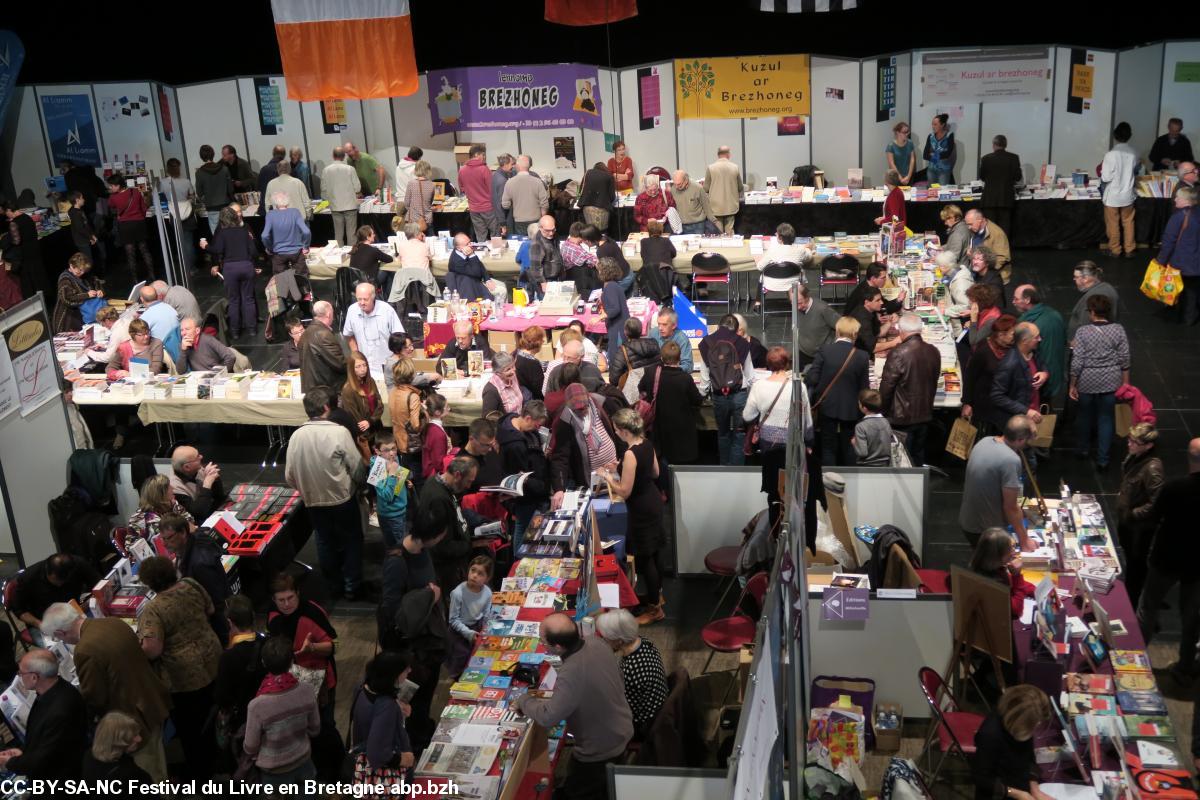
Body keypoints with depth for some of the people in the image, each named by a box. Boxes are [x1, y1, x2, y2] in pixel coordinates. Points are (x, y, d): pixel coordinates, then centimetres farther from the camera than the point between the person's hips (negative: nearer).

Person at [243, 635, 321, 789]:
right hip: (304, 761, 2)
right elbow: (314, 730, -5)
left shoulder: (257, 705, -32)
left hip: (275, 772, -2)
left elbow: (250, 748, -15)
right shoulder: (307, 690, -22)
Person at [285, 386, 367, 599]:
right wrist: (355, 483, 9)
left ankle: (333, 584, 38)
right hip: (342, 499, -3)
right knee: (351, 541, 18)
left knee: (325, 542, 23)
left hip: (314, 502, 3)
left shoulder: (296, 436, -12)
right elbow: (358, 468, -14)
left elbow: (289, 476, -3)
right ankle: (351, 586, 27)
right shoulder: (339, 432, -22)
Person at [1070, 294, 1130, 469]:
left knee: (1085, 414, 20)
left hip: (1087, 382, -1)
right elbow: (1124, 360, -4)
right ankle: (1102, 459, 16)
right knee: (1106, 418, 13)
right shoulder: (1118, 330, -9)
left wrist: (1072, 385, -2)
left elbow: (1077, 362, -13)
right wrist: (1125, 382, 9)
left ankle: (1082, 449, 39)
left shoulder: (1083, 332, -15)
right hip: (1111, 382, 1)